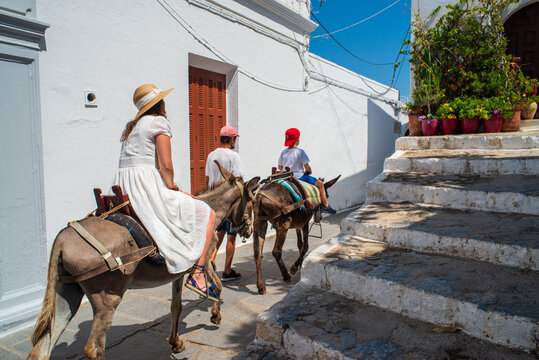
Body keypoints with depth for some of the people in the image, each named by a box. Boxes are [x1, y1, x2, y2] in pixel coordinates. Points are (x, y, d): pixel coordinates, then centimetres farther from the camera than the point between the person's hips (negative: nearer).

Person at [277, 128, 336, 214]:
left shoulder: (283, 152, 1)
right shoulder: (300, 151, -17)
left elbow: (280, 167, 8)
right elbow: (307, 167, -16)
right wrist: (309, 171, 6)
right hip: (299, 177, -7)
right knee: (320, 183, 7)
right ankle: (326, 205, 12)